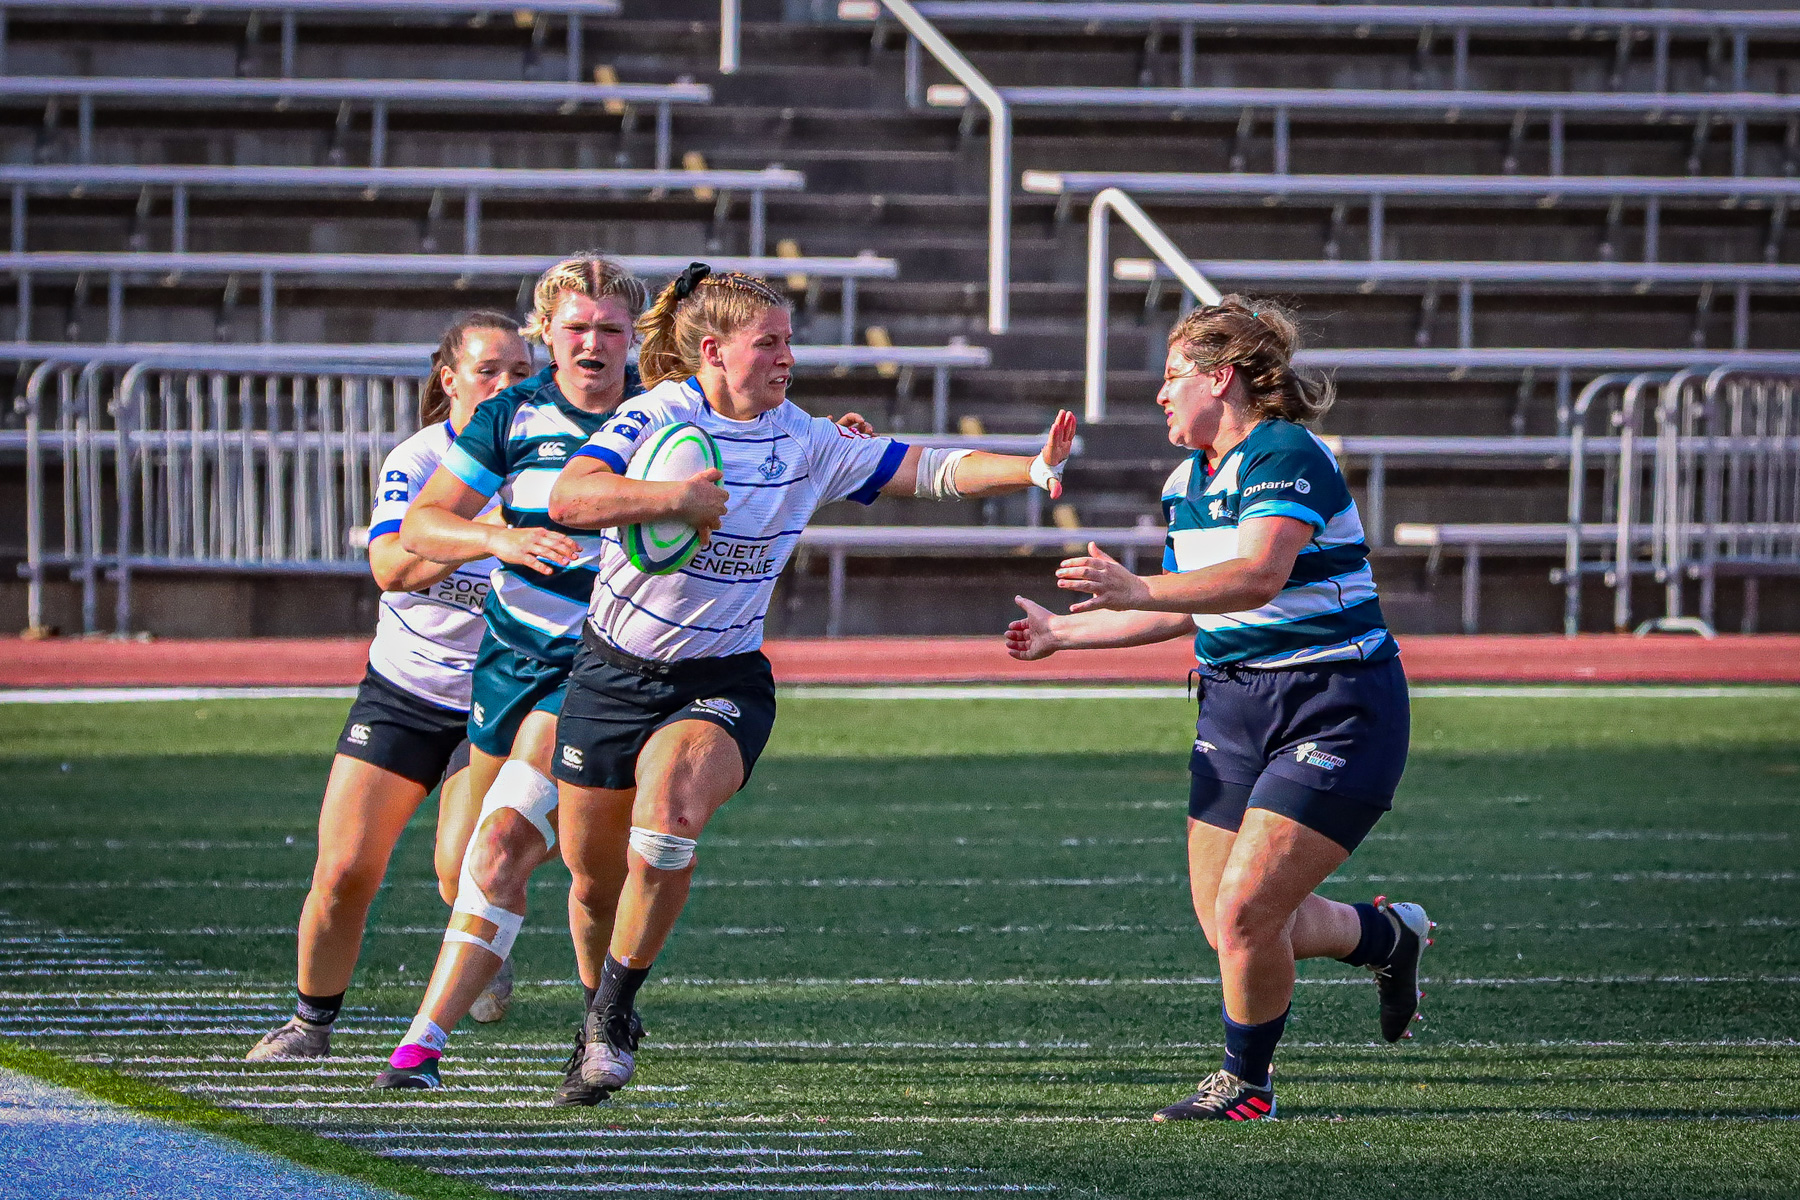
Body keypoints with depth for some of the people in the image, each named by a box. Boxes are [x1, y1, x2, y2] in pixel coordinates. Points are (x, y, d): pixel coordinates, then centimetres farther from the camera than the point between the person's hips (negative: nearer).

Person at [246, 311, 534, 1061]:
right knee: (344, 871, -4)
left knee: (464, 871, -16)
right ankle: (312, 1020, 19)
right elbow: (390, 567, -29)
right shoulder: (416, 460, -12)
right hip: (403, 690, 0)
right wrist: (485, 536, -43)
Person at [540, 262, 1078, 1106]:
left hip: (721, 684, 1)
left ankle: (612, 1019, -16)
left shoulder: (806, 443, -1)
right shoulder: (658, 417, -12)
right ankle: (599, 1011, 37)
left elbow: (929, 470, 0)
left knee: (668, 808, -29)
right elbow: (569, 499, -25)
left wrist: (1032, 469, -15)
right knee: (593, 876, 6)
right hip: (615, 673, -1)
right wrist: (680, 497, -32)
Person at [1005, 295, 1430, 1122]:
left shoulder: (1286, 457, -18)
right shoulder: (1187, 482, 11)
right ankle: (1389, 937, 36)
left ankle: (1245, 1083, 10)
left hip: (1336, 708, -9)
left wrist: (1138, 591, -46)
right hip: (1234, 706, 9)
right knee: (1224, 921, 9)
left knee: (1245, 912, -13)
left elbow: (1257, 577, -34)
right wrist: (1065, 633, 24)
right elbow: (1187, 611, 23)